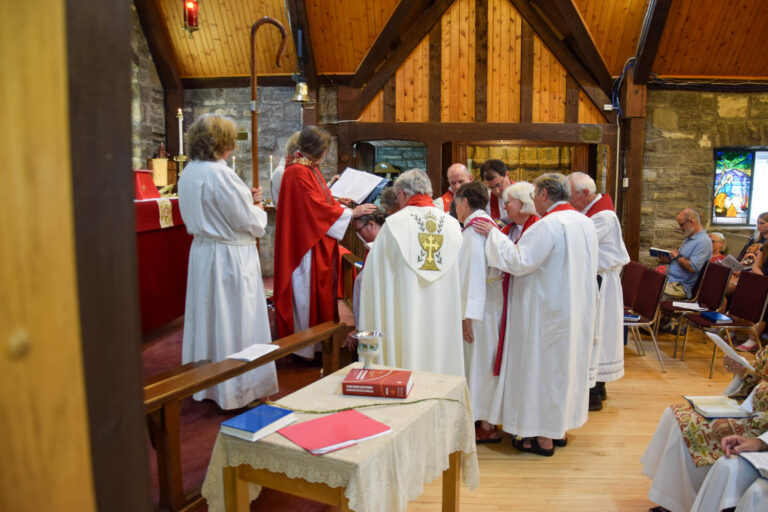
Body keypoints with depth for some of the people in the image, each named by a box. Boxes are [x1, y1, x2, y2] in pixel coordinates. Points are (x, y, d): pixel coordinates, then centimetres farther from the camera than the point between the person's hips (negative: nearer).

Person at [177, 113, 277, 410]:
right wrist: (258, 208, 3)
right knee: (235, 321, 2)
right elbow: (248, 222, -18)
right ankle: (238, 391, 14)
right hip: (230, 258, -9)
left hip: (202, 252, 9)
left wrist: (246, 201, 10)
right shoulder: (220, 174, -22)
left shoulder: (188, 174, 7)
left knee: (208, 316, 17)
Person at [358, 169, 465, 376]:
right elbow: (461, 278, 6)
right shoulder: (453, 224, 2)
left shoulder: (394, 223, -6)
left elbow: (373, 274, 0)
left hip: (405, 318, -3)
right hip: (442, 318, 3)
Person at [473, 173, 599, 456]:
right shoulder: (585, 222, 7)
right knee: (565, 365, 18)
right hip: (578, 312, 9)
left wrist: (494, 235, -14)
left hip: (548, 312, -9)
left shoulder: (548, 225, -21)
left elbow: (519, 262, -23)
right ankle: (560, 429, 30)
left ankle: (543, 438, 11)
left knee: (542, 367, 2)